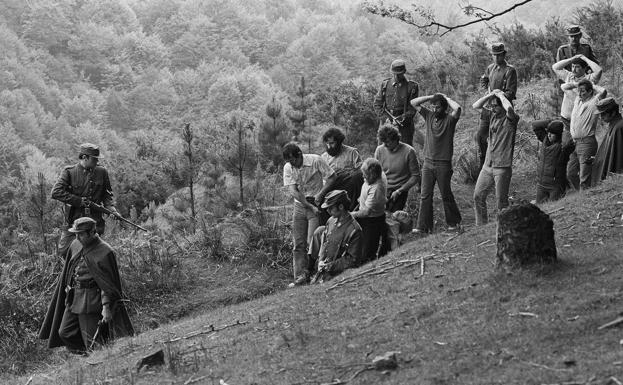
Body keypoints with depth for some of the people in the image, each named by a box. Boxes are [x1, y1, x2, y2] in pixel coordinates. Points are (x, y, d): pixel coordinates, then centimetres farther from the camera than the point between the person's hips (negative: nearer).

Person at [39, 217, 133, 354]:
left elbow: (108, 283, -14)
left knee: (91, 340, -4)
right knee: (64, 333, 11)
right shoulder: (75, 246, 7)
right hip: (73, 299, 8)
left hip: (91, 302, -8)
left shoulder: (104, 252, -15)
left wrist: (106, 306, -18)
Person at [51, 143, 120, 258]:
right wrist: (79, 201, -17)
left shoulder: (101, 172, 6)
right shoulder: (69, 172, -5)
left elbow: (107, 194, 17)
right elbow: (56, 192, -14)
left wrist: (111, 207, -3)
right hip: (73, 221, -2)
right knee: (64, 252, 0)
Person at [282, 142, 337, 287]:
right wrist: (310, 206, -18)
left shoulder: (316, 161, -12)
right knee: (298, 244, 1)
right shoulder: (288, 168, -2)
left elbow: (332, 177, -8)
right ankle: (300, 276, 3)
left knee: (312, 242, -11)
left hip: (316, 204, -4)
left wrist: (320, 194, -17)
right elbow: (293, 191, -10)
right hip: (300, 205, 4)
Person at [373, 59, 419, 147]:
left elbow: (412, 108, -4)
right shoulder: (385, 84, 6)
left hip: (404, 126, -2)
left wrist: (400, 120, -16)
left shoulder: (412, 86, -2)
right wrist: (385, 118, -7)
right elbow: (377, 104, 8)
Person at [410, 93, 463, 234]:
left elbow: (457, 109, -27)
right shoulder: (429, 115, 8)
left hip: (443, 164, -4)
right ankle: (423, 226, 2)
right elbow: (413, 103, 6)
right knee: (425, 196, 1)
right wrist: (431, 97, 0)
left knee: (446, 195, 4)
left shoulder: (449, 119, -6)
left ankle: (454, 223, 19)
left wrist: (446, 98, -10)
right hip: (428, 163, 4)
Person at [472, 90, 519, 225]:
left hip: (502, 167, -7)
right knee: (478, 196, 8)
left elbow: (509, 108, -30)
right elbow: (476, 106, 12)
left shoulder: (510, 119, -8)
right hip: (488, 165, 7)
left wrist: (500, 95, -13)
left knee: (501, 200, -3)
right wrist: (490, 94, 1)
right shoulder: (493, 116, 11)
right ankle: (481, 224, 19)